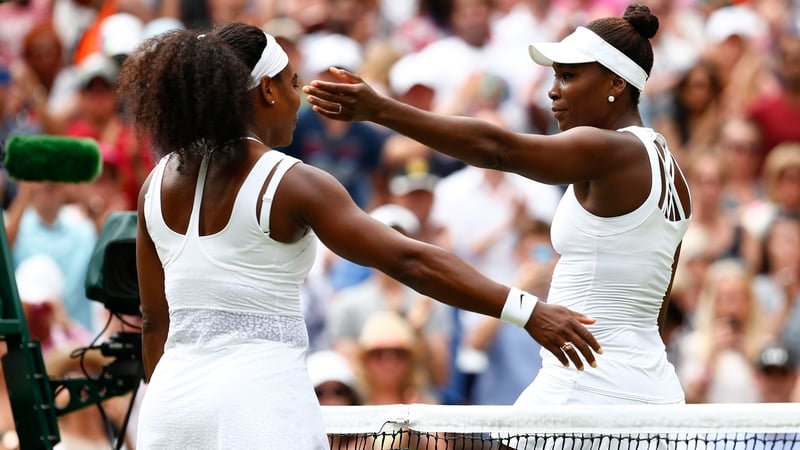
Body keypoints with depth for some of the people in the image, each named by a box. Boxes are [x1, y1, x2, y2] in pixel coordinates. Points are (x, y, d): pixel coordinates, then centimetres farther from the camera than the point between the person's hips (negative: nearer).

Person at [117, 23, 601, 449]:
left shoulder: (158, 185, 8)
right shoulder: (292, 184, -10)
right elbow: (410, 260, -16)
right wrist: (527, 310, -18)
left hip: (171, 401, 6)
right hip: (259, 403, -6)